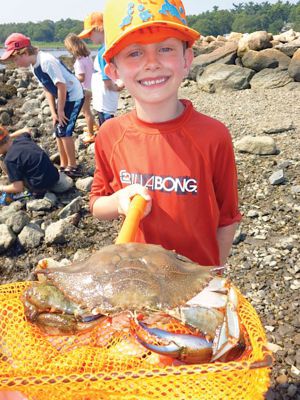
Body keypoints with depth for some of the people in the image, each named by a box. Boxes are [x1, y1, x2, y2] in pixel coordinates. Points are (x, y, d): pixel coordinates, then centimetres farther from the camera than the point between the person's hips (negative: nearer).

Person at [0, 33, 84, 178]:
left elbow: (62, 86, -26)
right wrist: (53, 112, 1)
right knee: (58, 130, 9)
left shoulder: (46, 61, -26)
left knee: (64, 131, -10)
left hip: (73, 96, -9)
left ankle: (73, 167, 0)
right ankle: (64, 165, 19)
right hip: (63, 97, 9)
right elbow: (47, 89, 7)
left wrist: (60, 111, -17)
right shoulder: (33, 66, 2)